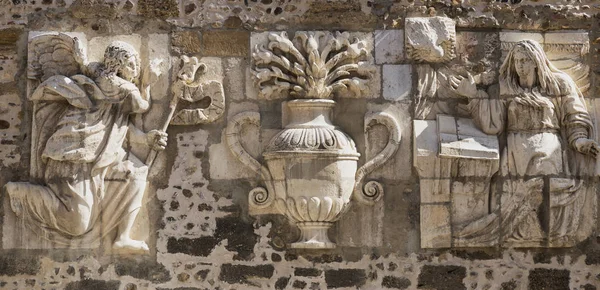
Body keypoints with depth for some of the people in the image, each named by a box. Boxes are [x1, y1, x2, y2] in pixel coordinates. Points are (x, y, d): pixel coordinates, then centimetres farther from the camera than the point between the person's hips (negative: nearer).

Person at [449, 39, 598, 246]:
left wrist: (579, 140, -8)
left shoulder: (558, 85, 12)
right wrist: (474, 95, 0)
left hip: (550, 151, 0)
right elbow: (492, 125, 4)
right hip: (517, 153, 1)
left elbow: (574, 118, 11)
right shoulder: (505, 89, 13)